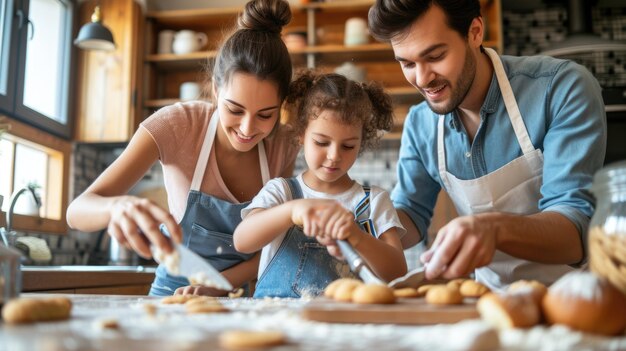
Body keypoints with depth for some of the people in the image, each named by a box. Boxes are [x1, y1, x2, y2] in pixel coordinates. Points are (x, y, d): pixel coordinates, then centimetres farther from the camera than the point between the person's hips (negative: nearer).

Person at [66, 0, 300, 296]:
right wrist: (118, 206, -46)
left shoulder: (283, 146, -11)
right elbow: (78, 210, -24)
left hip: (239, 295, 2)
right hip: (174, 291, -2)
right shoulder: (176, 124, -19)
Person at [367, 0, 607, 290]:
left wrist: (495, 228, -43)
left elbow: (578, 232, -24)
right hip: (495, 298, 4)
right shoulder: (419, 124, -3)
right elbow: (411, 215, 6)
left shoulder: (564, 88, -18)